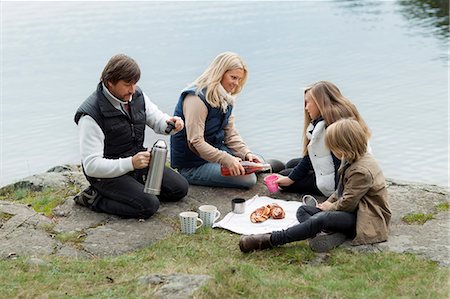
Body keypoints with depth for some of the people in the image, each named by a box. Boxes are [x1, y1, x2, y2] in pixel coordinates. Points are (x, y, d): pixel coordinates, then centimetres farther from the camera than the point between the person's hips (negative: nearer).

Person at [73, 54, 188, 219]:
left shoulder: (137, 95, -3)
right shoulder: (91, 115, -25)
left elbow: (157, 119, 11)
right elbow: (91, 165, -27)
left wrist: (170, 122, -15)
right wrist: (130, 163, -37)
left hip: (137, 161, 7)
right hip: (107, 174, -7)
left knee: (180, 188, 2)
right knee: (149, 205, -25)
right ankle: (94, 198, -8)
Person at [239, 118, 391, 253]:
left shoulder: (362, 171, -23)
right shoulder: (350, 161, 11)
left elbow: (347, 203, -21)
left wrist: (330, 207, -4)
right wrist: (329, 201, 5)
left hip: (367, 219, -11)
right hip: (352, 209, 11)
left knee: (321, 219, -34)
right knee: (303, 211, 1)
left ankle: (270, 240, -36)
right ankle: (335, 234, -27)